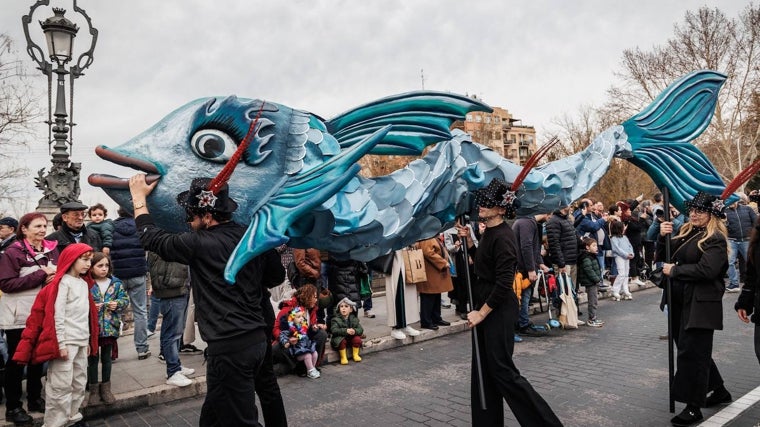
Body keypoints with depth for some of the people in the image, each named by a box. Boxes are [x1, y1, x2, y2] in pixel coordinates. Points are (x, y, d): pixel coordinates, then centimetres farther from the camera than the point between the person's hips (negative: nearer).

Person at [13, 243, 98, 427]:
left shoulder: (84, 284, 13)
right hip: (67, 342, -8)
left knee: (79, 384, 13)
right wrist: (61, 344, -16)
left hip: (82, 342, 8)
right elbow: (57, 315, -15)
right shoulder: (63, 282, -11)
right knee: (61, 385, -4)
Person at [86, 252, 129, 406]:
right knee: (93, 359, 10)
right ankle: (94, 389, 23)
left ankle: (105, 387, 28)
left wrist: (118, 304, -14)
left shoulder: (116, 283, 1)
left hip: (110, 327, 3)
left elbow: (125, 299, 5)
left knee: (107, 358, 15)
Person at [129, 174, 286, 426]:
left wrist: (139, 197, 15)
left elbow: (151, 238, 2)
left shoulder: (201, 244, -12)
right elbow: (277, 276, 18)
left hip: (229, 347, -8)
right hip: (256, 339, 8)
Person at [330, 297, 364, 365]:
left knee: (357, 339, -23)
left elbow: (360, 329, -7)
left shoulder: (354, 319, 2)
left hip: (351, 339, 3)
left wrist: (355, 331, -31)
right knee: (341, 340, -32)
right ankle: (343, 357, -15)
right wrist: (346, 331, -36)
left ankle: (355, 354, -2)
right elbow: (334, 330, -23)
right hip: (340, 338, -3)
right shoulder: (336, 319, -7)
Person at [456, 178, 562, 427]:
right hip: (486, 308, 10)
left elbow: (504, 283, -23)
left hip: (498, 310, -10)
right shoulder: (489, 233, 9)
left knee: (502, 371, -1)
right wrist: (468, 241, 8)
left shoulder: (502, 237, -19)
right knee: (483, 371, 14)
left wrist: (481, 313, -18)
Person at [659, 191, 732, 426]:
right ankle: (719, 390, 39)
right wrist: (663, 237, -5)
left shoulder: (715, 239, -10)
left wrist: (674, 270, -15)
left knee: (691, 353, -4)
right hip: (680, 301, 8)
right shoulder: (685, 233, 11)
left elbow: (707, 270, -23)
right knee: (697, 351, 20)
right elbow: (663, 258, 11)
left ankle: (694, 407, 7)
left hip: (700, 305, -8)